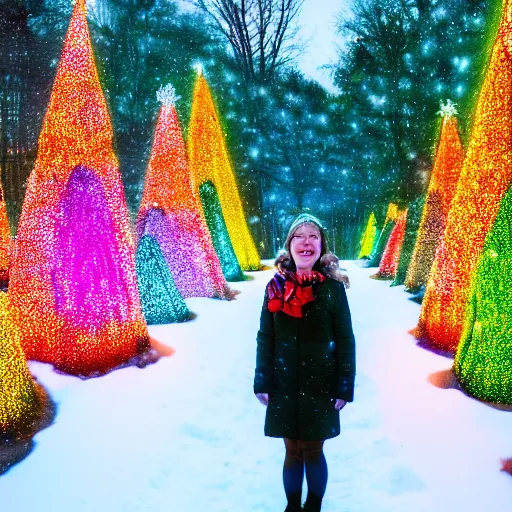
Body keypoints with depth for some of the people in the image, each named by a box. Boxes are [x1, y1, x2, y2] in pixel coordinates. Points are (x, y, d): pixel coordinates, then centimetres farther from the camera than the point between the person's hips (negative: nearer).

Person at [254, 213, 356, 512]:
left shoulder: (333, 287, -6)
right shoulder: (276, 286, 0)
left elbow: (345, 341, -4)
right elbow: (265, 338, 3)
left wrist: (345, 387, -6)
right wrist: (262, 383, 0)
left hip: (320, 385, -1)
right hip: (284, 385, 2)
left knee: (312, 451, 7)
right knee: (292, 451, 10)